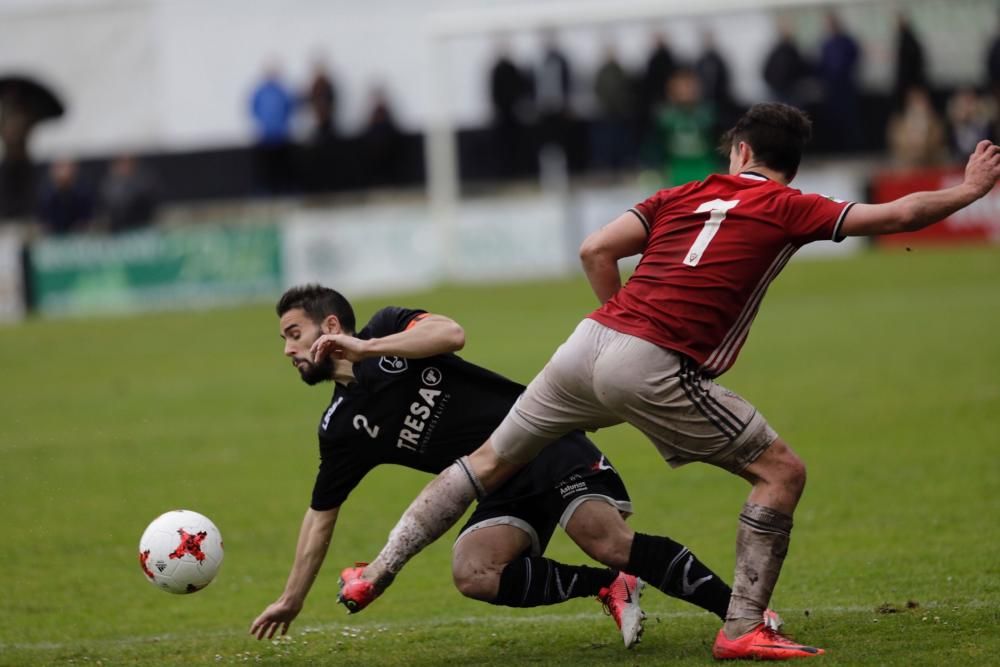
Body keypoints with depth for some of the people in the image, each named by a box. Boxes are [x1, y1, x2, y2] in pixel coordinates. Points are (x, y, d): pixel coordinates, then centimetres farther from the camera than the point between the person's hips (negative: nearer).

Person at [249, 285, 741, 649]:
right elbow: (321, 515, 17)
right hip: (501, 489, 5)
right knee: (472, 573, -22)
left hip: (545, 442, -5)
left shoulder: (387, 327, -1)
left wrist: (365, 348, -21)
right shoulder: (341, 428, 10)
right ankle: (609, 588, -10)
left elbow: (451, 334, -21)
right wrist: (291, 600, 18)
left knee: (610, 542, -25)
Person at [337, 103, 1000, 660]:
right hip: (655, 370, -6)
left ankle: (377, 573, 24)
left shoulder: (684, 195, 18)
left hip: (593, 338, 6)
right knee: (782, 471, 4)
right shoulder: (785, 209, 4)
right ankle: (743, 628, -4)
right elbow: (896, 215, 4)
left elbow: (596, 249, 11)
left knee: (490, 462, 21)